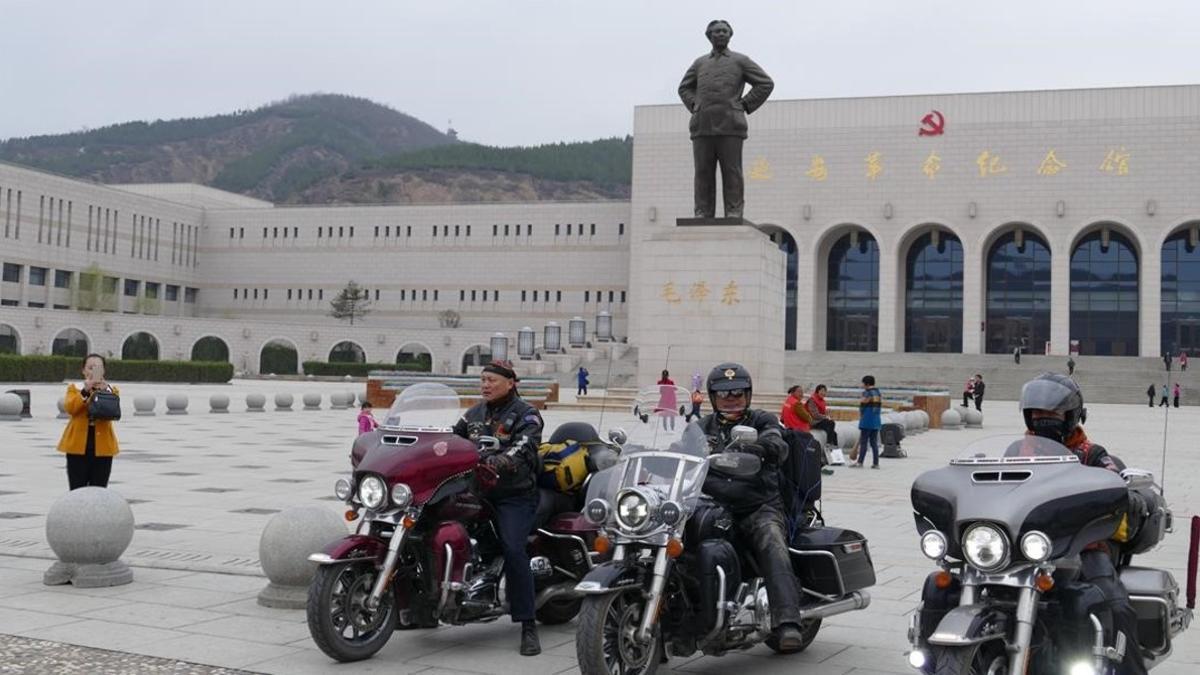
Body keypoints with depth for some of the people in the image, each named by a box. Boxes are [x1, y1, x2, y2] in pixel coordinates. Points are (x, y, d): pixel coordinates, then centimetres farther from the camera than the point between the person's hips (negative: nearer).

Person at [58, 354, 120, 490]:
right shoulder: (74, 388, 7)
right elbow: (69, 408, -13)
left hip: (102, 446, 1)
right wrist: (85, 391, -24)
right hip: (78, 445, -1)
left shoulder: (111, 390, 9)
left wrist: (104, 392, -24)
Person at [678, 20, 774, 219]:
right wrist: (694, 106, 11)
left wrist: (744, 105, -2)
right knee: (703, 172, -1)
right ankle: (703, 213, 0)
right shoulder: (700, 63, 17)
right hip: (703, 126, 3)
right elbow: (684, 88, 30)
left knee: (731, 171, -6)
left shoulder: (741, 60, 8)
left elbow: (766, 84, 5)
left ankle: (734, 213, -5)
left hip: (730, 126, -3)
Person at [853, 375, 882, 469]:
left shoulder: (866, 393, -11)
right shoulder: (879, 393, 11)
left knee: (863, 442, -2)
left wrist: (860, 417, 7)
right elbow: (880, 407, 15)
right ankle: (876, 463, 8)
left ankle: (860, 462, 0)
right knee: (874, 442, 10)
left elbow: (862, 407, -8)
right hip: (876, 422, 7)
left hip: (867, 421, -7)